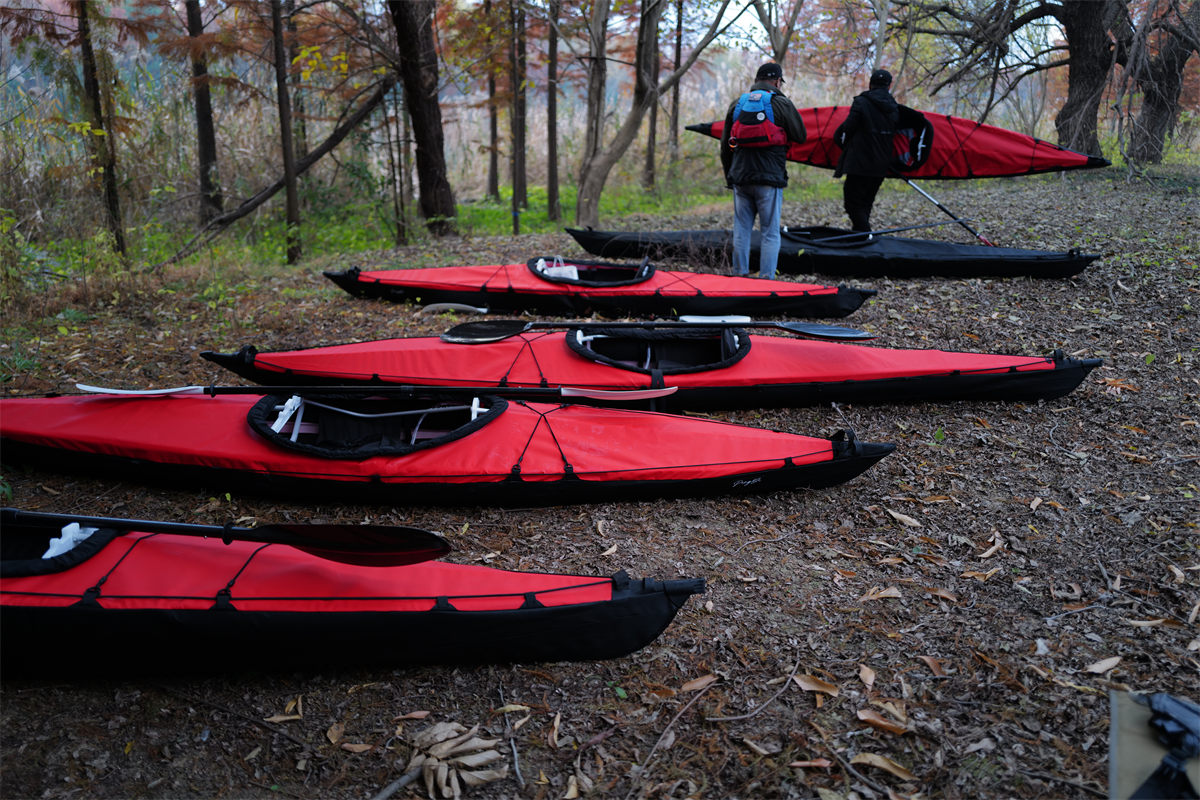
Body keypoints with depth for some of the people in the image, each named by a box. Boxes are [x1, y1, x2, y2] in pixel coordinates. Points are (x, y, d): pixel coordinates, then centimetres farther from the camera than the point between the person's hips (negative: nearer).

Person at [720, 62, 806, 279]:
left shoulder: (736, 104, 11)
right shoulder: (781, 104, -2)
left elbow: (725, 145, 14)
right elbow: (800, 136, 6)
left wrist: (729, 175, 22)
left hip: (740, 178, 4)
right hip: (769, 179, -4)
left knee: (741, 230, 11)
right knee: (770, 232, 1)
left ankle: (739, 277, 14)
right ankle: (766, 279, -3)